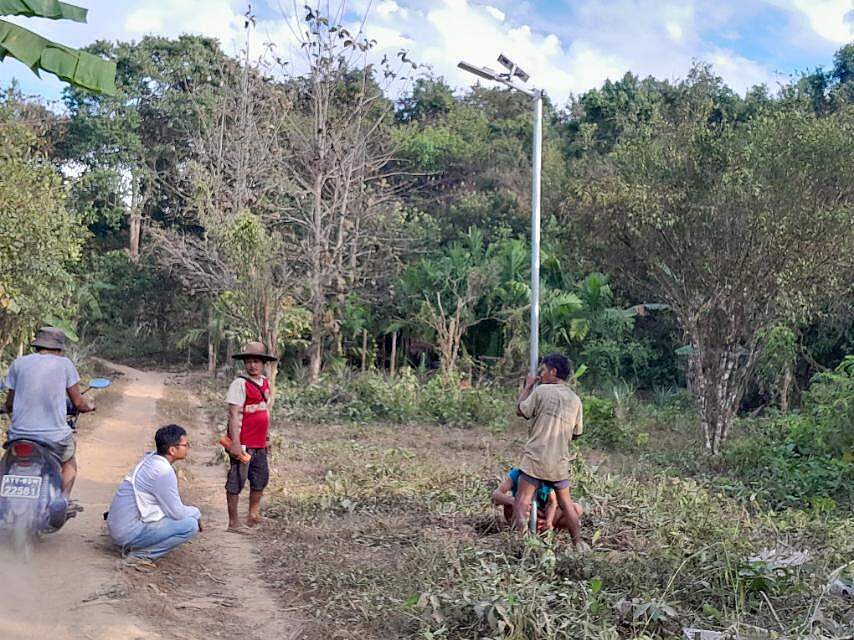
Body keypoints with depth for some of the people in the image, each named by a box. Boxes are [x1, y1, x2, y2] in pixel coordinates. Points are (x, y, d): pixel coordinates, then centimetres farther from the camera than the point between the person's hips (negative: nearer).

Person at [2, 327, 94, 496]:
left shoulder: (18, 363, 6)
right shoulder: (64, 363, 2)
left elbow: (9, 403, 10)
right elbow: (78, 403, 5)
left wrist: (6, 407, 33)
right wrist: (89, 406, 27)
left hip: (19, 434, 1)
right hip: (54, 436, -1)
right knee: (70, 463, 29)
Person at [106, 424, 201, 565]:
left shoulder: (149, 458, 7)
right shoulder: (163, 471, -21)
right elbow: (177, 513, -15)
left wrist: (191, 512, 14)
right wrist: (197, 513, 4)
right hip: (129, 531, -9)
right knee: (191, 525, -16)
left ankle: (131, 545, 15)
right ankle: (140, 553, -9)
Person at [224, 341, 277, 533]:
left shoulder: (265, 382, 11)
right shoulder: (240, 384, -13)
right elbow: (234, 415, -17)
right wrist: (235, 444, -22)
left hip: (260, 445, 8)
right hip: (243, 444, -8)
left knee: (260, 480, 18)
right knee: (236, 482, 1)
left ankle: (253, 515, 35)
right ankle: (233, 523, 11)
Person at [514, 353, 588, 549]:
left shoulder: (541, 390, -9)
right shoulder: (575, 399, 7)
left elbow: (521, 410, 3)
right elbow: (577, 432, 12)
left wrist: (528, 386, 14)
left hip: (536, 456, -5)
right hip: (560, 461, 5)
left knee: (522, 500, -4)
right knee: (565, 502, 17)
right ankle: (578, 542, 23)